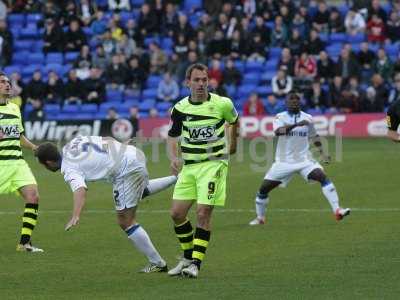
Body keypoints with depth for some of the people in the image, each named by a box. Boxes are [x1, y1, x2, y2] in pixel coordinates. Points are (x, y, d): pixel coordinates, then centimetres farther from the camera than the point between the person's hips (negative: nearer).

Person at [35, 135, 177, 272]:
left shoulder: (69, 169, -12)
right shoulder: (71, 144, 10)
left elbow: (80, 189, -32)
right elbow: (108, 139, 16)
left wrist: (75, 216, -45)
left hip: (127, 169, -9)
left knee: (125, 222, 0)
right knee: (141, 190, 41)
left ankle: (157, 263, 4)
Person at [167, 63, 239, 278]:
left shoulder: (222, 104, -7)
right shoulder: (180, 108, -1)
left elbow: (234, 121, 14)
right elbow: (172, 136, 10)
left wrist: (233, 144, 24)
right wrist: (173, 157, -8)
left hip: (214, 163, -4)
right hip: (189, 166, 4)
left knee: (203, 213, -13)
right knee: (177, 213, 1)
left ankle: (196, 263, -6)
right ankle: (188, 257, 21)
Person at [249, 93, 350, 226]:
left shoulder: (307, 118, 4)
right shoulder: (280, 117, -5)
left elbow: (314, 136, 20)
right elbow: (278, 131, -27)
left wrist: (322, 153, 10)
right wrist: (296, 124, -37)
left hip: (304, 159, 1)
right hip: (284, 162, -1)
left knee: (323, 177, -21)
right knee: (263, 188, -3)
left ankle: (337, 210, -22)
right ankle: (260, 218, 20)